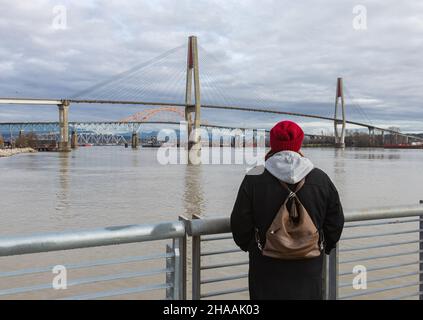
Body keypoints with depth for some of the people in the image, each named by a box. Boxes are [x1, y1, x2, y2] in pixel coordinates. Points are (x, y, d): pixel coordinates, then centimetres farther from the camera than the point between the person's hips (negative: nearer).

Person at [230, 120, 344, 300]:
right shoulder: (321, 180, -5)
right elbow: (336, 224, 4)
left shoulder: (253, 180, -11)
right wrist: (324, 248, 21)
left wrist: (249, 246, 14)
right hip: (308, 269, 2)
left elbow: (240, 225, -5)